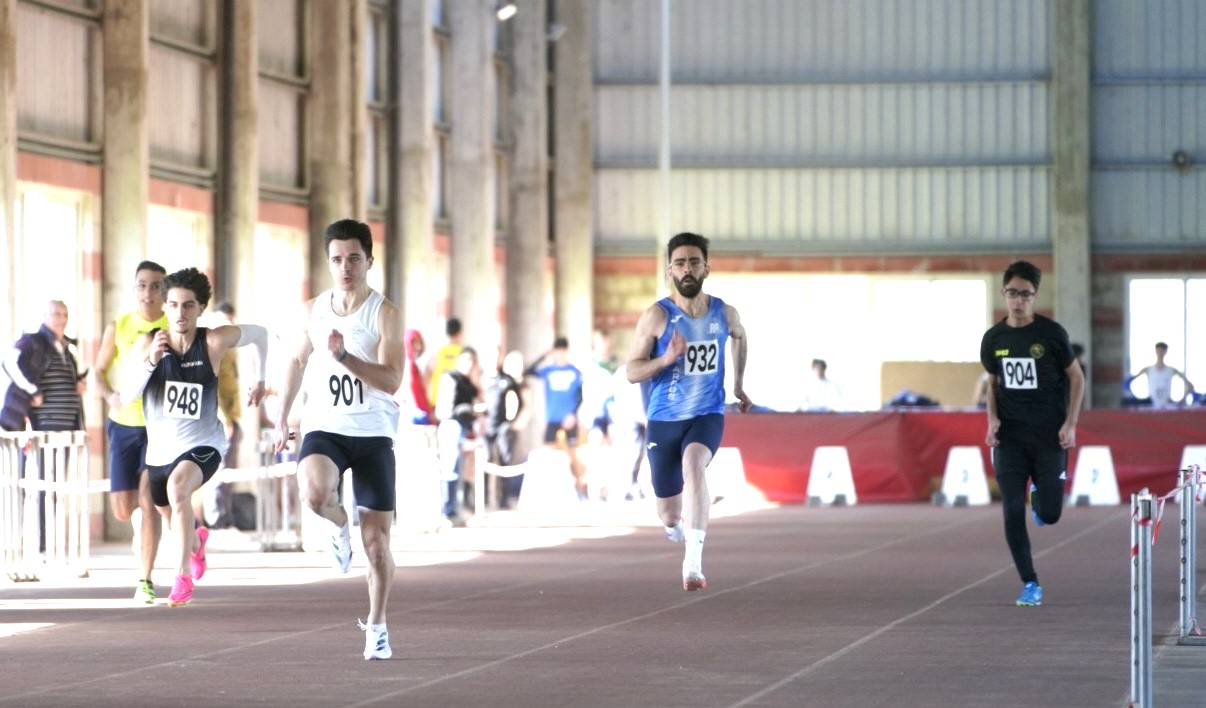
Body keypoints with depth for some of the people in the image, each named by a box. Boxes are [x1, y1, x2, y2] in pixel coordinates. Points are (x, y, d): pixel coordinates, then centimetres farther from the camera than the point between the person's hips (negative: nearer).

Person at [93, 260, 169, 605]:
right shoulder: (118, 327, 2)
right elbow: (98, 371, 8)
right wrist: (111, 395, -11)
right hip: (123, 425, 3)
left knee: (148, 501, -14)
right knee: (123, 508, 1)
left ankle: (145, 581, -9)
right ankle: (142, 522, 38)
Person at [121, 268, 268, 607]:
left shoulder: (214, 341, -15)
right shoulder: (147, 343, -12)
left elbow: (259, 333, 4)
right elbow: (127, 394, -21)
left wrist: (261, 379, 10)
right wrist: (151, 360, -35)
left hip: (202, 444, -4)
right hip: (160, 447, 4)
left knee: (178, 488, -36)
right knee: (174, 520, 24)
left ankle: (184, 576, -28)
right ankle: (196, 540, 63)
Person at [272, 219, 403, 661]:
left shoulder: (385, 313, -7)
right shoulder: (313, 311, 5)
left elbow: (392, 380, -17)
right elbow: (298, 361, 22)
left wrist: (344, 355, -28)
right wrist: (281, 417, 23)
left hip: (373, 433, -2)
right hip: (325, 428, 2)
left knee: (376, 541, 1)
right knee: (314, 493, -32)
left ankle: (376, 625, 21)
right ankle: (339, 524, 4)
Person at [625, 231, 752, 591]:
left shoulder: (724, 314, -1)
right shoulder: (657, 316, -10)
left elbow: (739, 337, 25)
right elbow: (632, 372, -10)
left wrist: (739, 383, 29)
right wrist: (665, 359, -27)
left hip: (707, 416, 0)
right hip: (664, 420, 0)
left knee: (694, 463, -34)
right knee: (669, 513, 8)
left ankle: (694, 561, -39)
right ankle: (678, 525, 49)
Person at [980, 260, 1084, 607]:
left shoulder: (1051, 333, -7)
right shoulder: (994, 338, 3)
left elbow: (1076, 377, 1)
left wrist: (1070, 424, -7)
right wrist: (993, 419, 1)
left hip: (1048, 436, -2)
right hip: (1010, 436, 2)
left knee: (1049, 514, -4)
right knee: (1013, 511, -6)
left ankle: (1039, 492, 33)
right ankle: (1030, 584, 5)